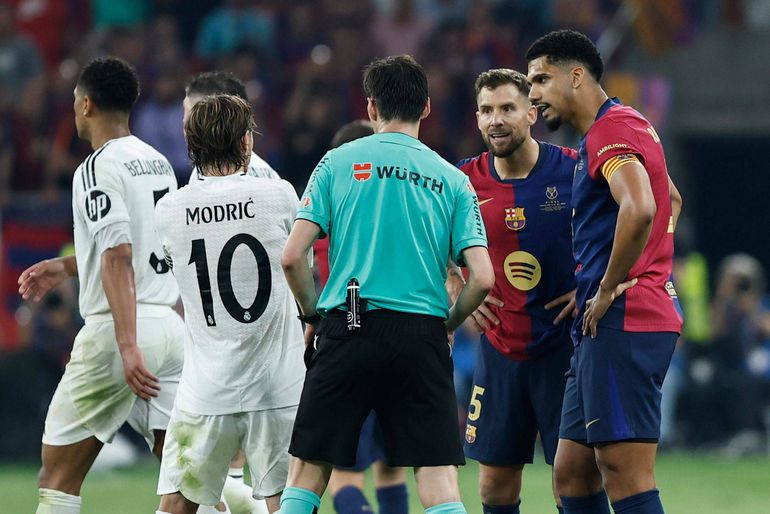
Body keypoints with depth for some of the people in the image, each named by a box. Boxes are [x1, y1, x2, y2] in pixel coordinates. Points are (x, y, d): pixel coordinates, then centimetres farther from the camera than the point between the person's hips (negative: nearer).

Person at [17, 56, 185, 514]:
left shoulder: (99, 169, -10)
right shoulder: (158, 162, 16)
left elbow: (119, 258, -21)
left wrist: (127, 346, -26)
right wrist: (65, 266, 34)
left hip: (122, 328, -7)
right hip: (172, 322, 7)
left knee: (59, 475, 2)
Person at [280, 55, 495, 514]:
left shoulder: (339, 162, 7)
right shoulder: (453, 180, 9)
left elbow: (293, 257, 0)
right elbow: (482, 278, 1)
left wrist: (313, 316, 15)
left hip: (348, 329, -1)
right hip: (422, 333, 1)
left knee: (307, 472, 6)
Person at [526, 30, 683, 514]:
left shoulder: (612, 128, -11)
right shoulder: (630, 126, 21)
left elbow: (639, 209, -29)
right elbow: (672, 200, 38)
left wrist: (609, 289, -18)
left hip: (621, 323, -11)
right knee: (572, 475, 10)